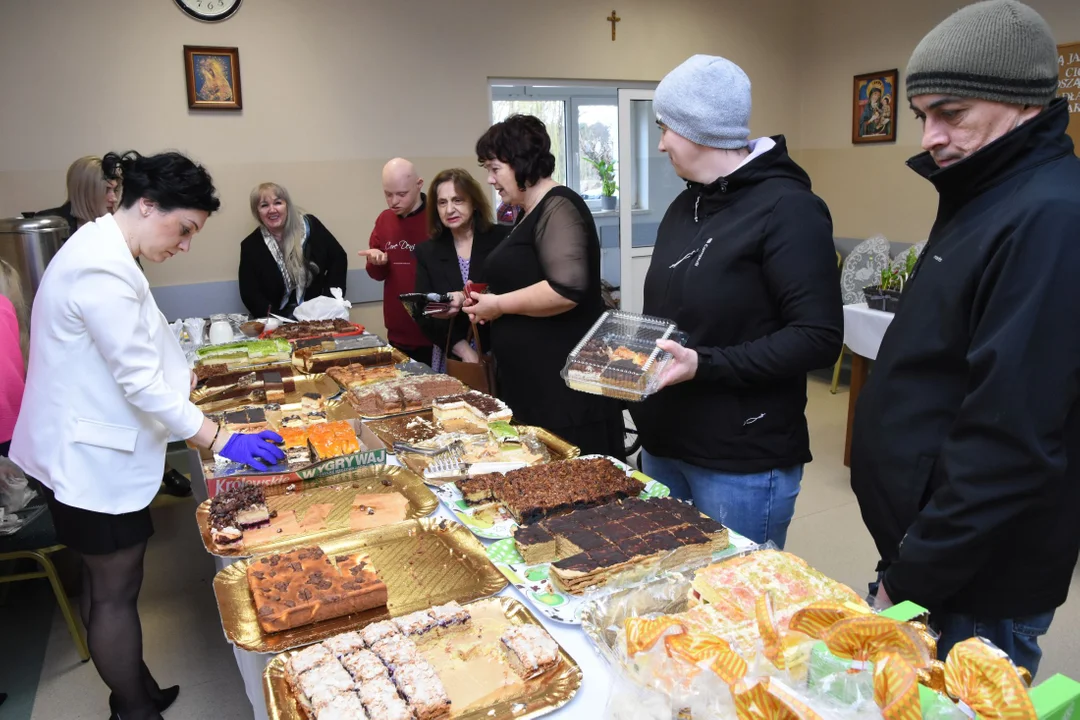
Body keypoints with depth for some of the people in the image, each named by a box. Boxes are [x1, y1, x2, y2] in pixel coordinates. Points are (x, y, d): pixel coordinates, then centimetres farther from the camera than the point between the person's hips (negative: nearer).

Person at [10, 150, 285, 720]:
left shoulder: (103, 249, 7)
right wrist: (220, 440, -22)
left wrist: (181, 376, 8)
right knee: (116, 592, 5)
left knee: (105, 584, 20)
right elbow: (140, 381, -26)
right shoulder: (102, 270, -25)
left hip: (91, 449, 10)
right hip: (94, 458, -10)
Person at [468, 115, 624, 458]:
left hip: (564, 383, -10)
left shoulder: (558, 207, -14)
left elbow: (566, 289, -27)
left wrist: (499, 305, -15)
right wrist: (486, 304, 10)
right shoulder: (533, 213, 16)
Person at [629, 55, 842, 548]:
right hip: (663, 446, 8)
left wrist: (704, 364, -25)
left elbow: (819, 338, -20)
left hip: (743, 466, -8)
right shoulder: (685, 206, 11)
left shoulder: (786, 208, -15)